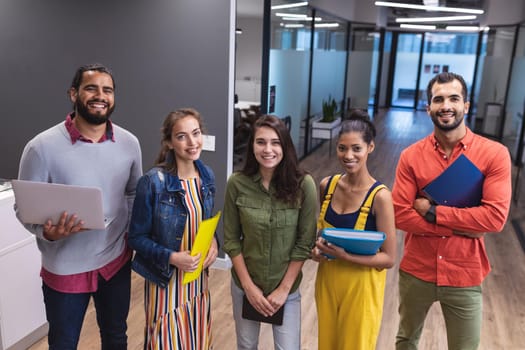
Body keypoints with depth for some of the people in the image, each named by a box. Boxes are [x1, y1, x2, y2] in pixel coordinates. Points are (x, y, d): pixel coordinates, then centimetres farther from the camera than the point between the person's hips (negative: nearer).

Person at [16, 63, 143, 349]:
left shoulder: (129, 143, -4)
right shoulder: (42, 147, -16)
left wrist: (133, 232, -3)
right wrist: (47, 232, -29)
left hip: (116, 261, 3)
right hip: (65, 269, -3)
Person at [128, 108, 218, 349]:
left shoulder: (207, 176, -2)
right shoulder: (153, 182, -19)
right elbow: (136, 238, -12)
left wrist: (213, 241, -8)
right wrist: (171, 257, -25)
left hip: (198, 278, 5)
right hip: (165, 279, -5)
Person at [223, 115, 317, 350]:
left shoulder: (303, 184, -16)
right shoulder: (237, 184, -13)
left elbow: (304, 243, -10)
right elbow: (231, 240, -6)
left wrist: (284, 289, -9)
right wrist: (249, 286, -8)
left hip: (286, 287, -1)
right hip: (245, 285, 2)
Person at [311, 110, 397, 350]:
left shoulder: (379, 196, -20)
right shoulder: (327, 186, -5)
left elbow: (388, 258, -16)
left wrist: (345, 255, -28)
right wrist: (318, 248, -8)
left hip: (361, 286, -4)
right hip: (327, 280, 5)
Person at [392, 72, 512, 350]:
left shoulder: (494, 154, -10)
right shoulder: (411, 156, -7)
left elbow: (495, 217, -19)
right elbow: (400, 215, -13)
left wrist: (433, 211, -18)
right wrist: (460, 227, -17)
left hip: (464, 276, -1)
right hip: (415, 272, 2)